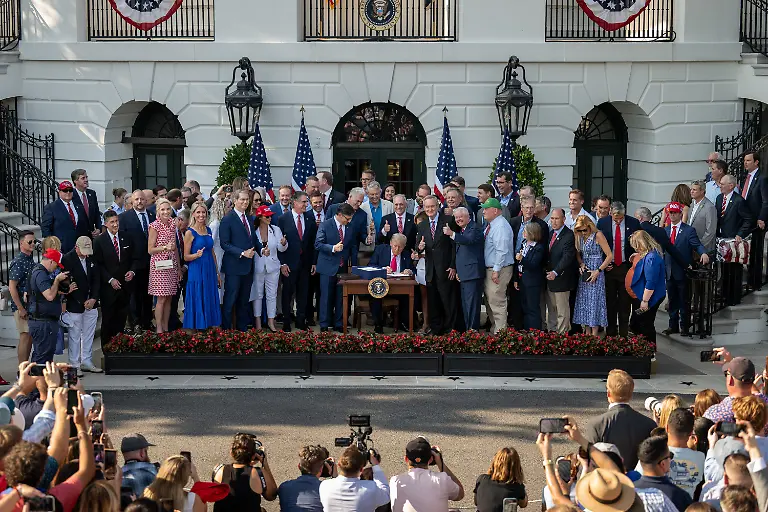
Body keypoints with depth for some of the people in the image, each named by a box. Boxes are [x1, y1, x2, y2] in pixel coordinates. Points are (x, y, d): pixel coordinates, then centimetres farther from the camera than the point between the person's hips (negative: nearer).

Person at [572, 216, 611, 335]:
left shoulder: (598, 235, -12)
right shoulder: (580, 236, 6)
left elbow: (609, 256, -13)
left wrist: (598, 271, -15)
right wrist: (581, 264, -2)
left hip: (595, 273, -6)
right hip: (584, 273, 6)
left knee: (594, 301, -5)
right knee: (584, 302, 7)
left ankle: (594, 336, 0)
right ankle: (587, 334, 15)